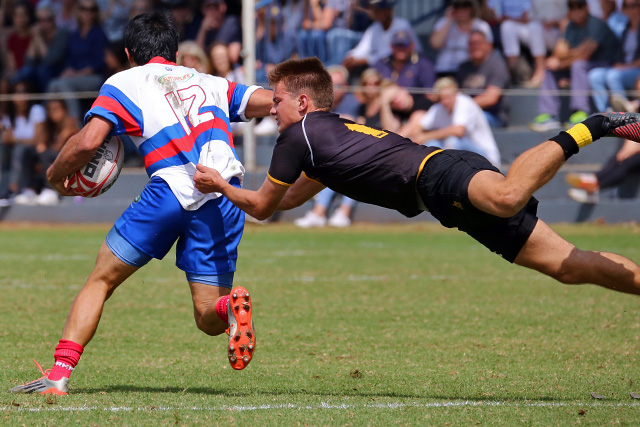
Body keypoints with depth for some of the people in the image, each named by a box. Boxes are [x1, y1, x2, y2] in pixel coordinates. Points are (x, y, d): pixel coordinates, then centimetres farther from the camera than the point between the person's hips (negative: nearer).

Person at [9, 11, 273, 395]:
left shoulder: (124, 83, 14)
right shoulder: (210, 83, 27)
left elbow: (87, 142, 2)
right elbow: (276, 102, 17)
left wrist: (55, 175, 18)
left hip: (171, 188, -3)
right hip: (225, 198, 3)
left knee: (101, 280, 13)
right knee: (208, 318, 10)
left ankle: (60, 373, 3)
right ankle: (231, 308, -25)